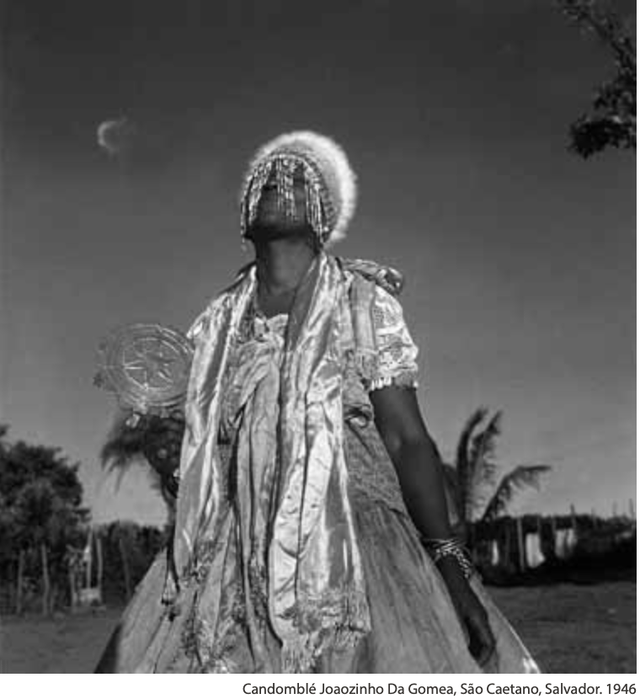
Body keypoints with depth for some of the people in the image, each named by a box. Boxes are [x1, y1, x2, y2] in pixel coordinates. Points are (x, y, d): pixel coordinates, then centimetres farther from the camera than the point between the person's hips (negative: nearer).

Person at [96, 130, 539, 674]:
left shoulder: (365, 302, 2)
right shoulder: (217, 323, 12)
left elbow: (406, 439, -3)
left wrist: (452, 566, -11)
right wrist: (173, 460, -5)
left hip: (354, 539, -2)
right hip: (236, 557, 3)